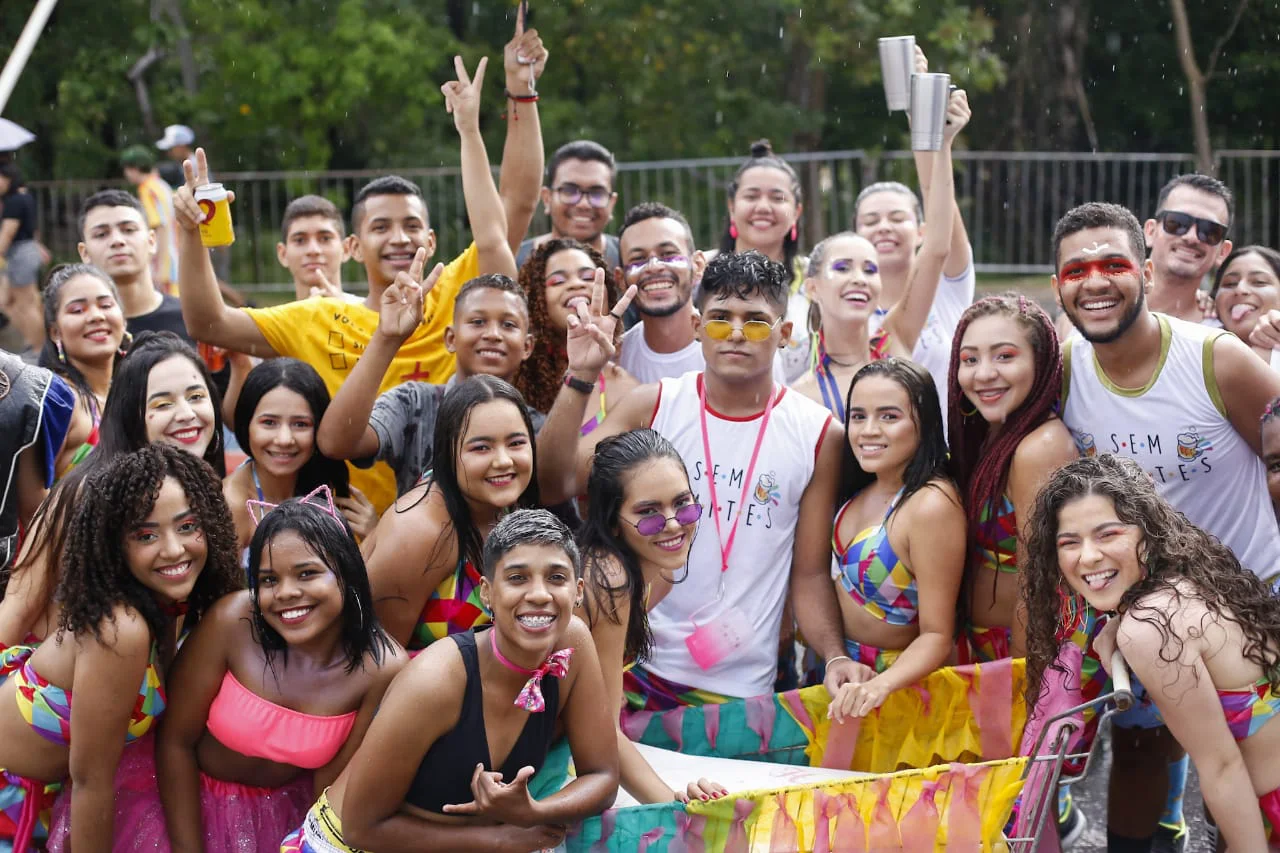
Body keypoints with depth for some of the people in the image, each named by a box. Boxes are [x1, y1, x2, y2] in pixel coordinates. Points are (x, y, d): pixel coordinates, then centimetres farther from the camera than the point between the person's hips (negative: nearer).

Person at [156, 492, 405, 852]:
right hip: (194, 796, -1)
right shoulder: (231, 622, -25)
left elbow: (332, 782, -12)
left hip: (290, 808, 1)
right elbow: (175, 742, -15)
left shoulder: (382, 668, -23)